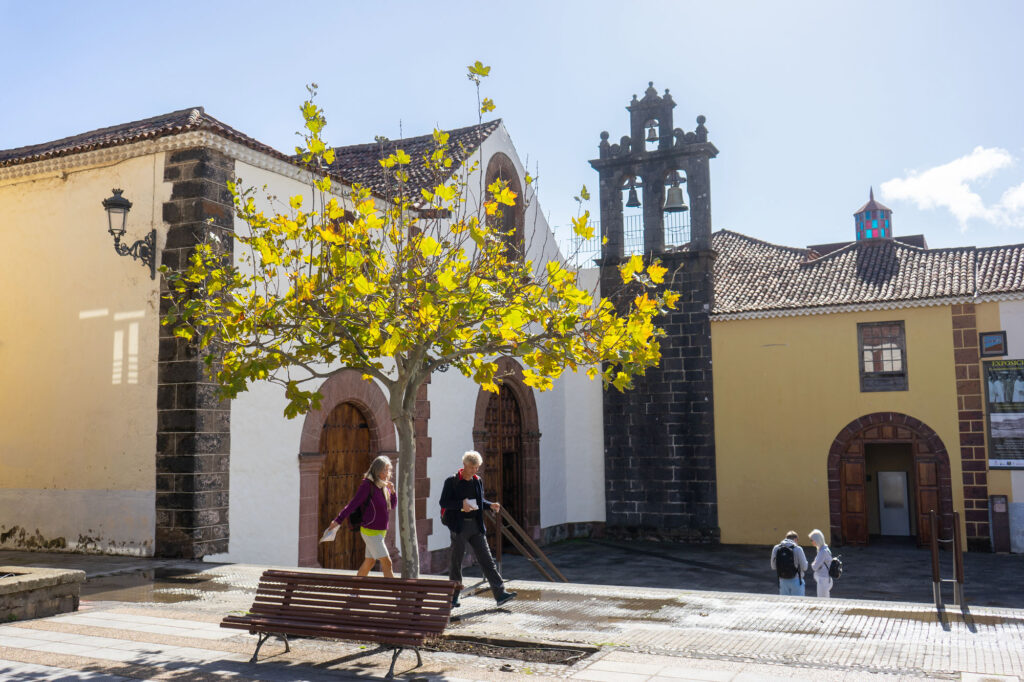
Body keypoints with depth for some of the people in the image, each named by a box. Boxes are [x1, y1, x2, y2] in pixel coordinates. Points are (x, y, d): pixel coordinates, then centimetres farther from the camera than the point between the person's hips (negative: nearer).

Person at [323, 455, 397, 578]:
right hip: (370, 531, -8)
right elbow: (353, 504, -16)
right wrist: (338, 520, -20)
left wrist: (392, 491, -6)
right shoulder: (367, 485, -15)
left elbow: (393, 505, 13)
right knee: (386, 562, -9)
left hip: (380, 531, 8)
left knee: (369, 562, 16)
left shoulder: (384, 486, 8)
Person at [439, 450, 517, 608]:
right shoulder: (452, 481, -5)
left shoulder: (478, 481, 12)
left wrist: (490, 505, 3)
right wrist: (461, 504, -23)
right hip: (459, 525, -5)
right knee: (456, 561, 5)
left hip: (476, 525, 5)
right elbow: (443, 502, -8)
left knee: (486, 559, 0)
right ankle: (453, 596, 19)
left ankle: (500, 594, -4)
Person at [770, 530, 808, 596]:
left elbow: (773, 567, 3)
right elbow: (804, 567, -7)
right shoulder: (797, 549, -13)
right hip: (796, 581, -3)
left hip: (783, 581, 4)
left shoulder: (776, 548, -3)